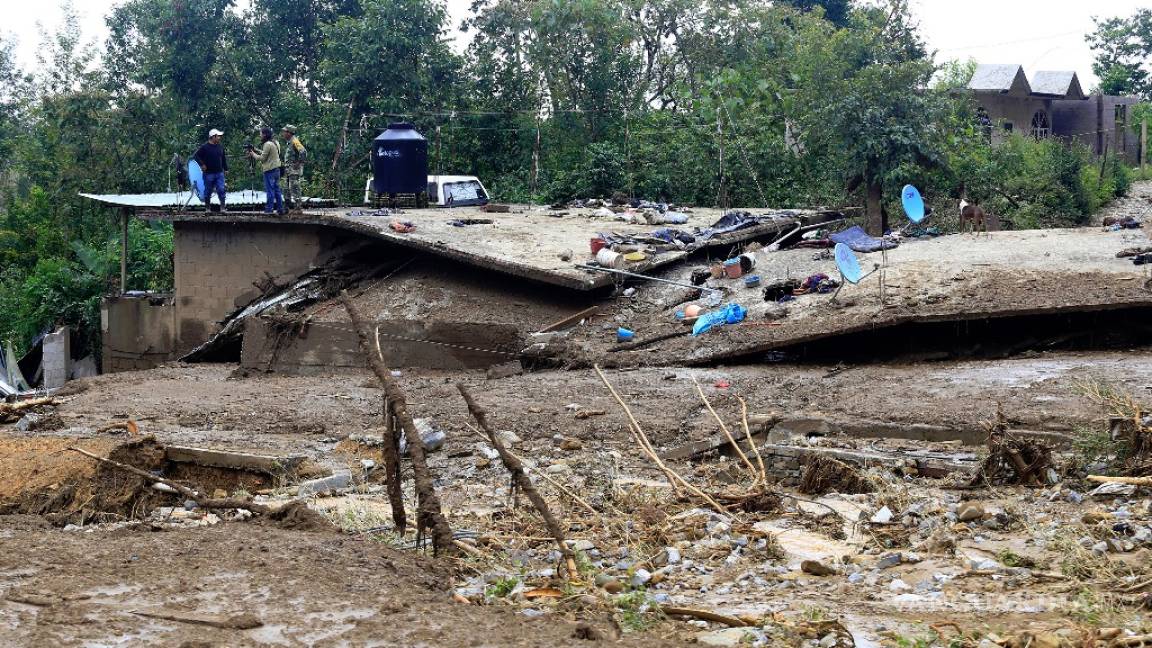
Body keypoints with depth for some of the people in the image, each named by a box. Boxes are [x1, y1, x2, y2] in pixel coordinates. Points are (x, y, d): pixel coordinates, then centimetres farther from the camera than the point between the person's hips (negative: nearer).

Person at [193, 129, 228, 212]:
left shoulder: (220, 147, 9)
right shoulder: (204, 147, -8)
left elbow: (223, 159, 19)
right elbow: (196, 156, -7)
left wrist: (225, 169, 17)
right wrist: (202, 164, -13)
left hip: (219, 173, 4)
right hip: (209, 173, -4)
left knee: (221, 190, -6)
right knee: (208, 191, 6)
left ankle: (223, 207, -2)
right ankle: (207, 208, 18)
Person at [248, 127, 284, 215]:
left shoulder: (267, 144, -16)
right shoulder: (275, 142, 13)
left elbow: (262, 158, -14)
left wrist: (253, 154, 0)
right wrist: (256, 150, 15)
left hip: (270, 170, -9)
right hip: (276, 168, 9)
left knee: (270, 190, -5)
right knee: (276, 189, 12)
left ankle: (269, 209, -2)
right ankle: (280, 208, 13)